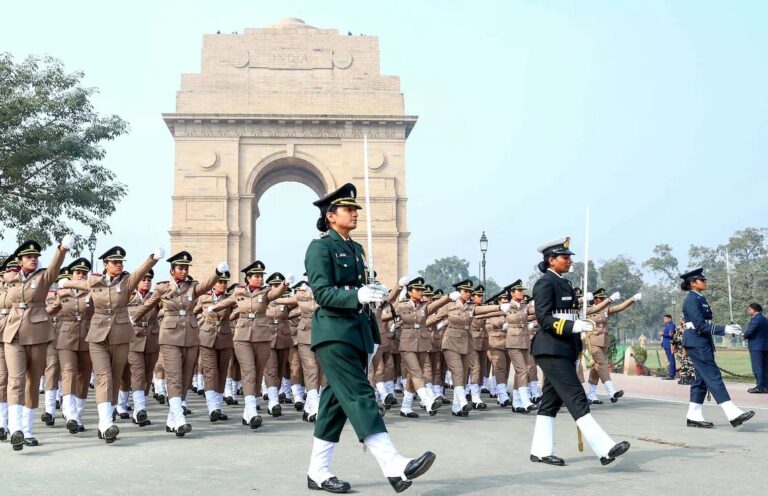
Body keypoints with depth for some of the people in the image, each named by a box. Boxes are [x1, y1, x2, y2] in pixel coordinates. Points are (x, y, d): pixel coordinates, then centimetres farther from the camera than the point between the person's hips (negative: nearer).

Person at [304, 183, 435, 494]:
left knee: (338, 400, 9)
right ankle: (395, 467, -22)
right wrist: (357, 295, -31)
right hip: (334, 333, -8)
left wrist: (373, 336, 19)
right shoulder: (320, 247, -6)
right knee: (359, 396, -14)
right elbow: (322, 293, -16)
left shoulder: (355, 248, 19)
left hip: (356, 333, 8)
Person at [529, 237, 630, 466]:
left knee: (551, 400, 11)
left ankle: (540, 451, 17)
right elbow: (544, 319, -18)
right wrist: (575, 326, -28)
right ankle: (604, 449, -14)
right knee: (576, 398, -11)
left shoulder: (564, 283, 17)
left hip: (564, 350, 10)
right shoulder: (545, 283, -11)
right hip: (552, 350, -10)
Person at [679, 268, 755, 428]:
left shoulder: (700, 299, 16)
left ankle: (693, 416, 13)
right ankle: (733, 414, -13)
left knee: (702, 379, 10)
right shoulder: (692, 299, -14)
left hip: (702, 343, 10)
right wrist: (724, 329, -22)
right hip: (696, 344, -10)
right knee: (713, 377, -11)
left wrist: (726, 329, 11)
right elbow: (700, 325, -21)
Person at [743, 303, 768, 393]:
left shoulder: (755, 319, -12)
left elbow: (748, 332, -19)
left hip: (756, 347, -9)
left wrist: (744, 336, 2)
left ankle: (760, 387, -9)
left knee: (757, 367, -7)